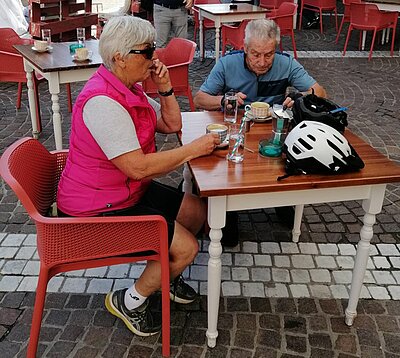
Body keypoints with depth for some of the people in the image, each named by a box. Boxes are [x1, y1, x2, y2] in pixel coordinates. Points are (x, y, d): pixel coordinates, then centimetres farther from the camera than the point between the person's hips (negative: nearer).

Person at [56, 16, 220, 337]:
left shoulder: (128, 88, 4)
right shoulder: (103, 101, -28)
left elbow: (171, 124, 13)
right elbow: (138, 167, -31)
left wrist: (165, 87, -4)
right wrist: (193, 149, -22)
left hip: (130, 191, 10)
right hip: (98, 211, -10)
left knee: (197, 211, 13)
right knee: (186, 247, -11)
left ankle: (163, 272, 33)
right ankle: (131, 301, 11)